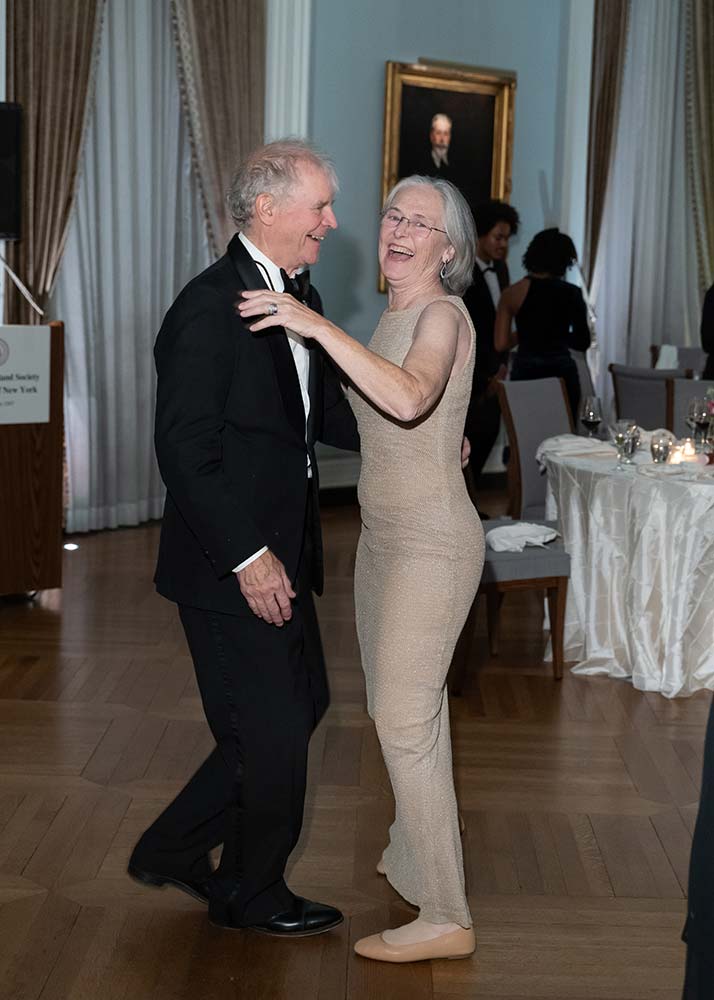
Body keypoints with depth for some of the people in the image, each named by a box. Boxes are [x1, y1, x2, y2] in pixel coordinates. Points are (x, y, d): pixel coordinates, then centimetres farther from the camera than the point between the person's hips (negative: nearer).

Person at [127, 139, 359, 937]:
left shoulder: (296, 300, 10)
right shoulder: (211, 305, -19)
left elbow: (324, 413, 18)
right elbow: (184, 450, -23)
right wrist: (247, 556, -23)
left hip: (279, 554, 10)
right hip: (231, 568, -10)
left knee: (302, 704, 18)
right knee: (273, 732, 4)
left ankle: (173, 851, 32)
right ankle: (252, 896, 29)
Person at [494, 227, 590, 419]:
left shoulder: (512, 293, -2)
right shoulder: (571, 293, -3)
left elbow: (501, 343, -3)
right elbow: (583, 342, 4)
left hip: (524, 374, 0)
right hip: (562, 374, 0)